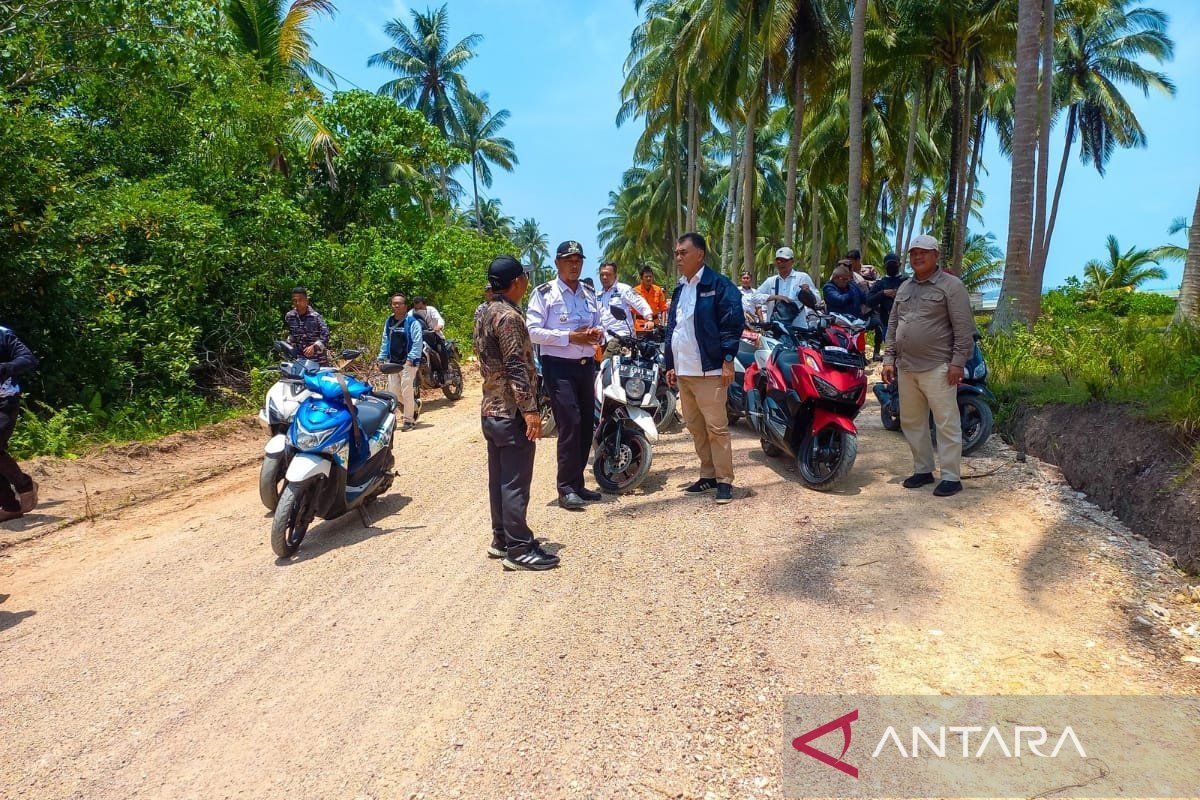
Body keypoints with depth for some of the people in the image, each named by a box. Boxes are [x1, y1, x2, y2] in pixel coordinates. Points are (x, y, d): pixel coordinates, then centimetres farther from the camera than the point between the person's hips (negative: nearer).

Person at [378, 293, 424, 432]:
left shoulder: (412, 322, -7)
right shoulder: (389, 322, 14)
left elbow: (417, 342, -13)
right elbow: (385, 341, 21)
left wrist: (411, 359, -20)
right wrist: (382, 358, 14)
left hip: (408, 363, -7)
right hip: (392, 363, 7)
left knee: (407, 391, -8)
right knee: (393, 391, 6)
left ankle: (409, 420, 2)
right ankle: (413, 407, 28)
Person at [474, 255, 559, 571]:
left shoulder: (485, 314, 14)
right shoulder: (509, 316, -16)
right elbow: (516, 367, -22)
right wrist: (530, 409, -21)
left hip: (491, 410, 10)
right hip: (512, 413, -10)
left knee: (499, 479, 15)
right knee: (516, 483, -4)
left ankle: (501, 539, 24)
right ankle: (519, 549, 2)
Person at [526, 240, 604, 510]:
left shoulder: (589, 294, 16)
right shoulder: (545, 293, -4)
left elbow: (597, 326, 25)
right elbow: (532, 331, -12)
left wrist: (597, 334, 0)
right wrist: (570, 337, -18)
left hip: (587, 365, 7)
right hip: (559, 366, -7)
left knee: (586, 425, 9)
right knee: (570, 424, -14)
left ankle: (577, 483, 21)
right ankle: (567, 488, -6)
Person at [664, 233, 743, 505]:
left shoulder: (718, 285, -6)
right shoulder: (679, 290, 18)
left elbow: (732, 322, -12)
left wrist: (728, 359, -17)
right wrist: (671, 365, 17)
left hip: (708, 371, -8)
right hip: (683, 371, 8)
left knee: (716, 428, -4)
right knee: (695, 427, 13)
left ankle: (725, 480, 4)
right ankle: (708, 475, 23)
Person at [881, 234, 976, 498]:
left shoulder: (951, 285, -4)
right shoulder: (904, 287, 16)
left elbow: (964, 328, -8)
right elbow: (893, 326, 19)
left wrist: (958, 362, -14)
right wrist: (889, 359, 11)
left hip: (937, 368, -7)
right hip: (906, 368, 7)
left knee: (946, 424, -3)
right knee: (912, 422, 13)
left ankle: (951, 477, 4)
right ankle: (923, 470, 25)